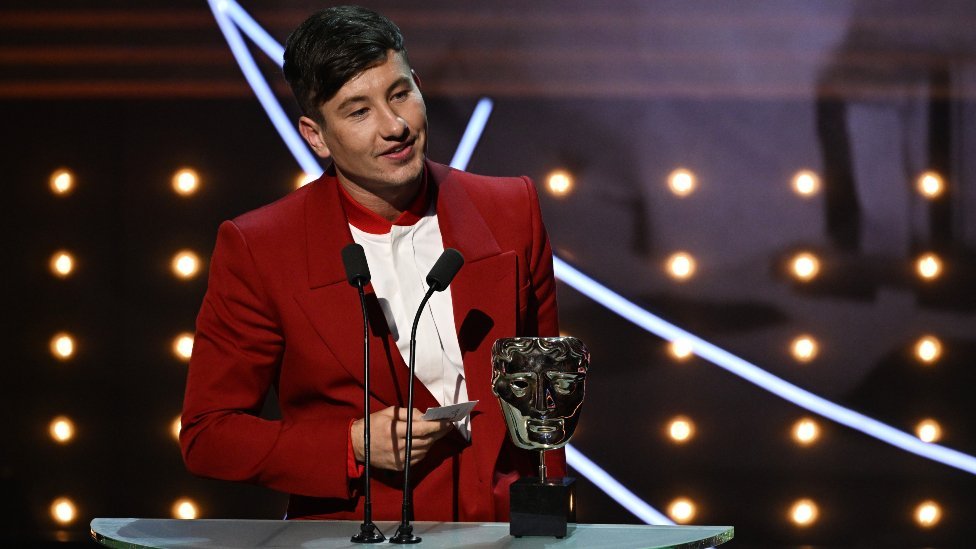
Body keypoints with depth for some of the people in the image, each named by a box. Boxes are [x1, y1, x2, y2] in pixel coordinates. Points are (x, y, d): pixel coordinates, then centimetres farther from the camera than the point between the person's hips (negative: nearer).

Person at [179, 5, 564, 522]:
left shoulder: (511, 213, 6)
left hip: (504, 532, 3)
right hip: (353, 536, -3)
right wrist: (354, 446, -11)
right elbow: (206, 435, 0)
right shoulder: (255, 251, -3)